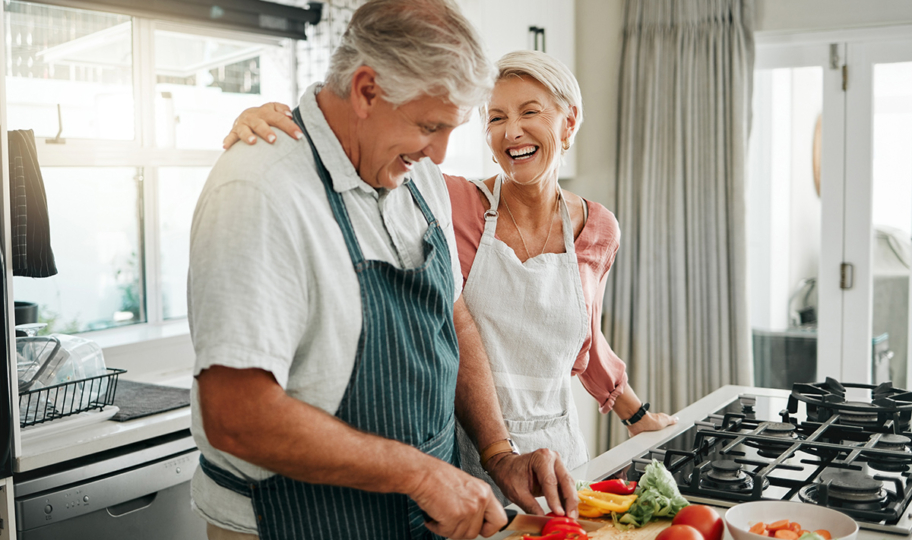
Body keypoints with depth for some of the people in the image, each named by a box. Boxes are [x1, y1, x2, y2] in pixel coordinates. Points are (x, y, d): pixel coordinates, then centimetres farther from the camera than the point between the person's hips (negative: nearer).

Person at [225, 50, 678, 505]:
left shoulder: (598, 231, 0)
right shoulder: (452, 203, -12)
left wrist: (638, 417, 25)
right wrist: (271, 120, -41)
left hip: (557, 451, 4)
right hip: (463, 455, -3)